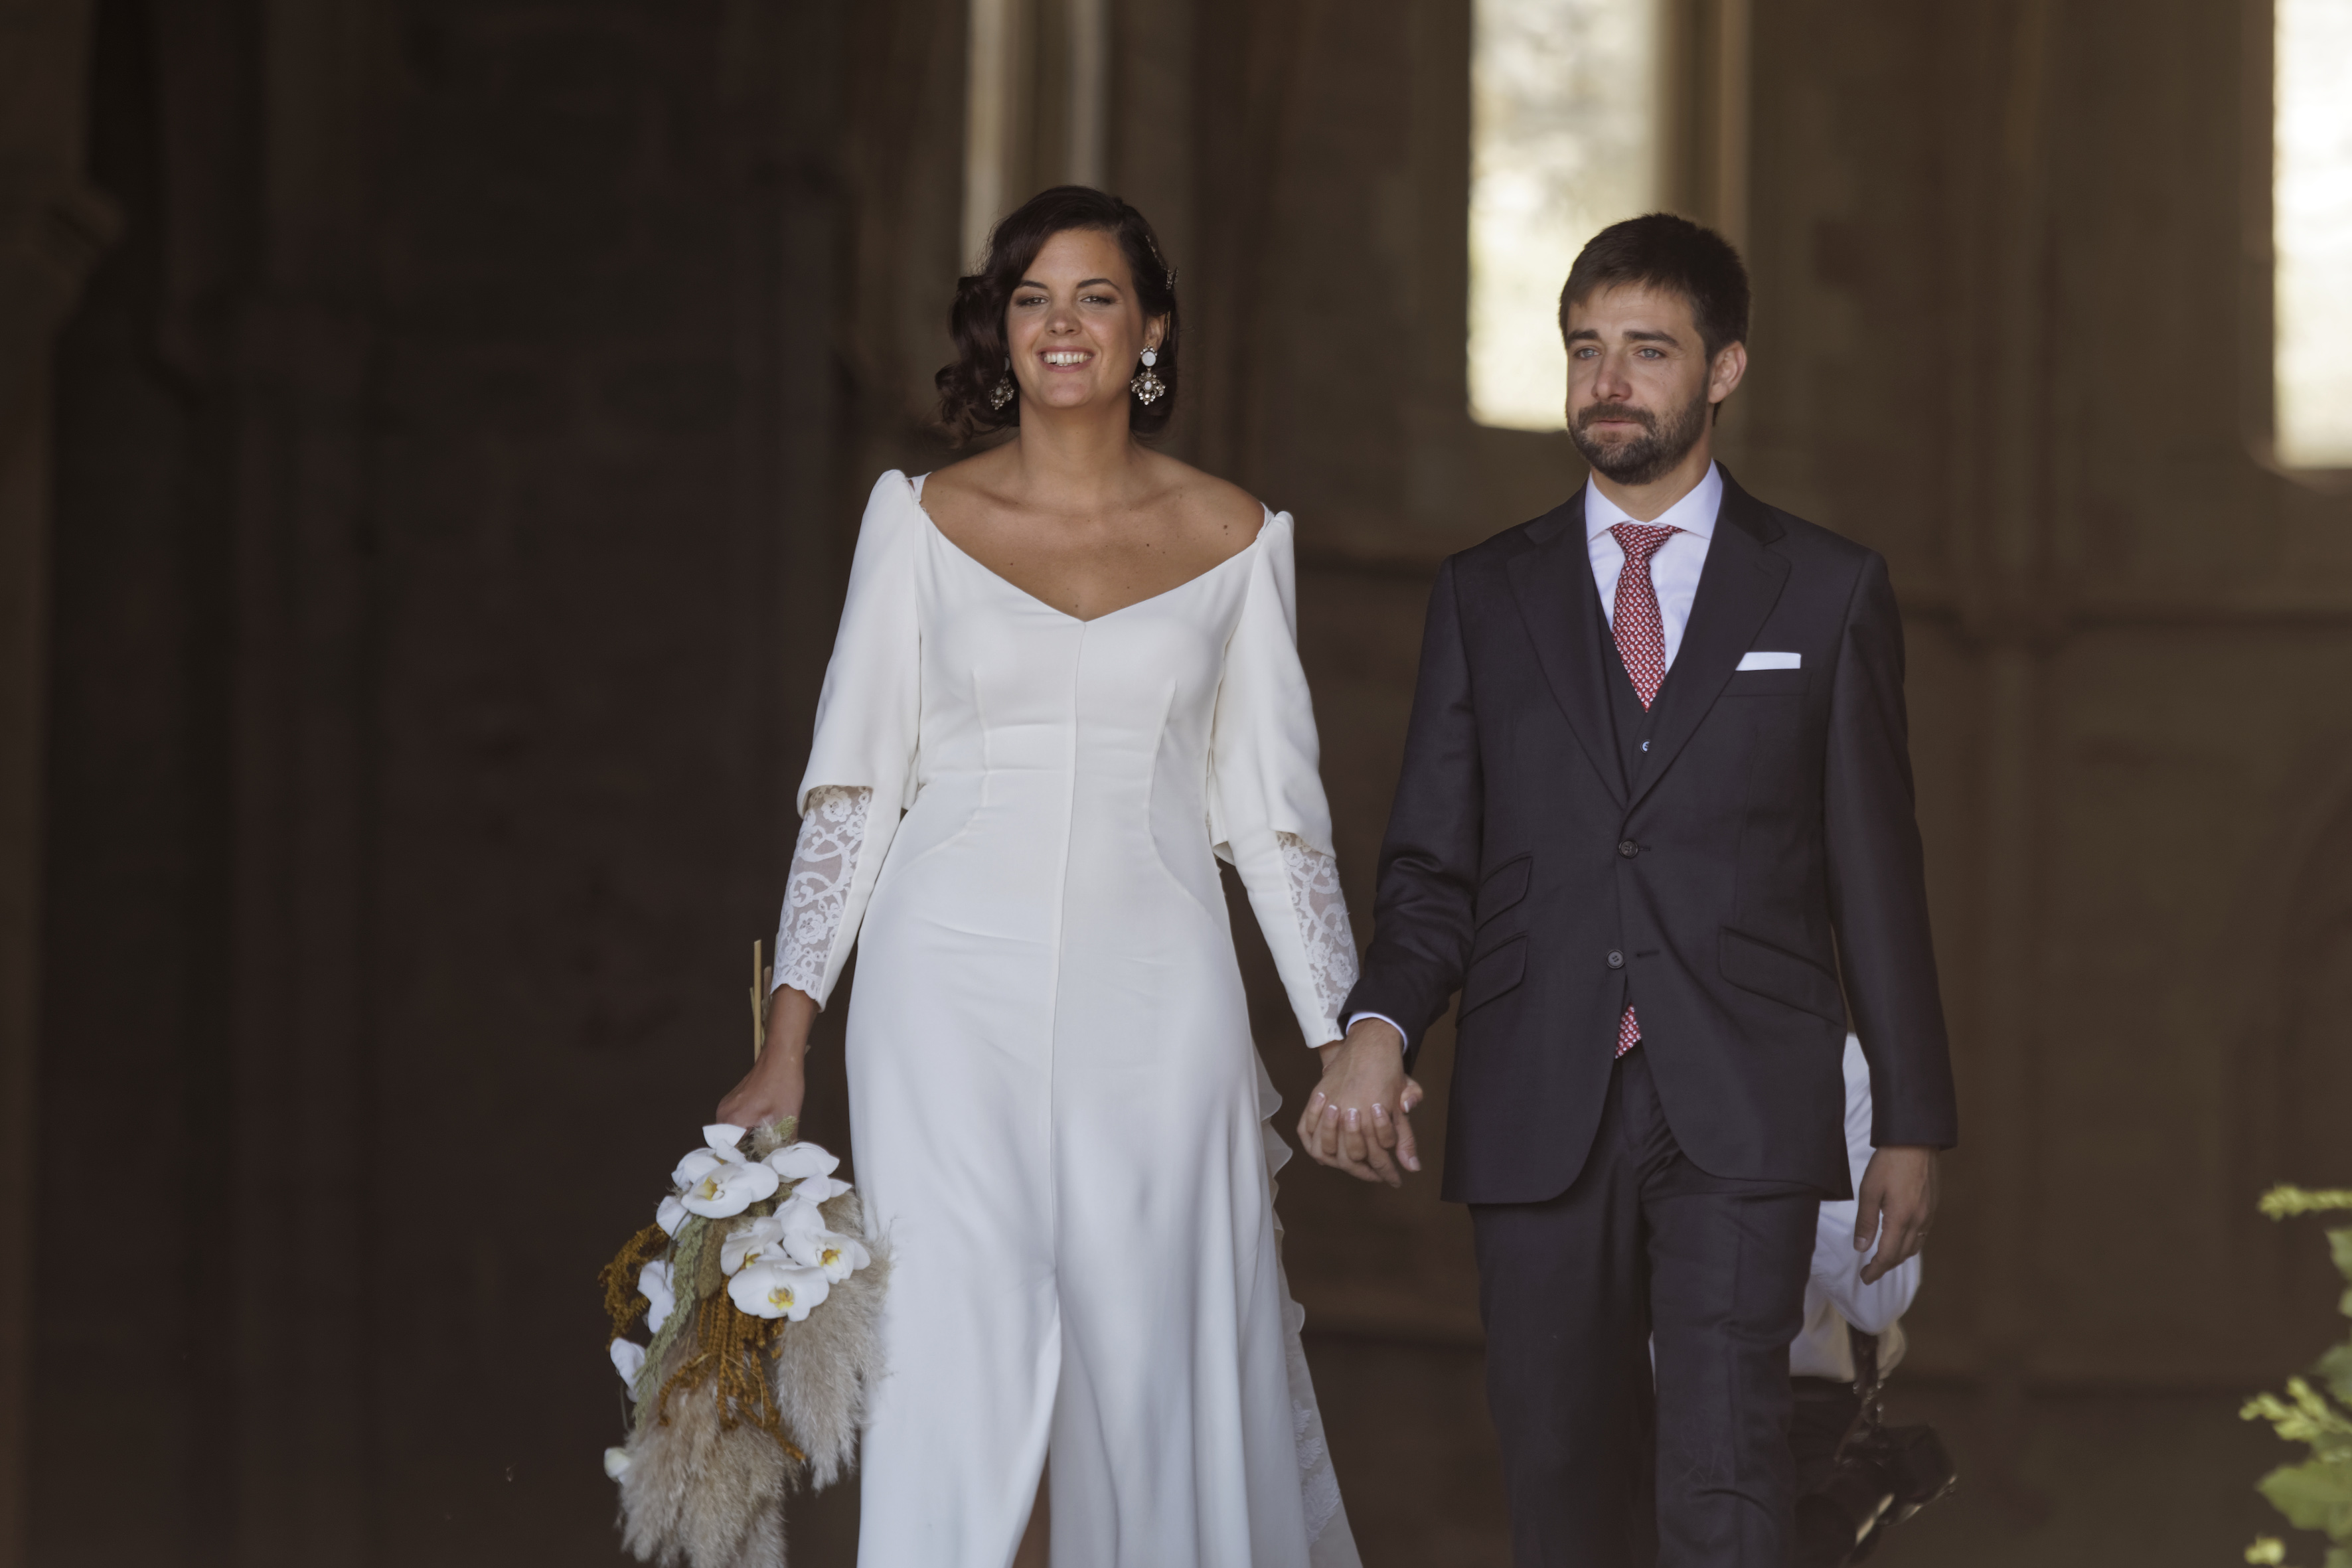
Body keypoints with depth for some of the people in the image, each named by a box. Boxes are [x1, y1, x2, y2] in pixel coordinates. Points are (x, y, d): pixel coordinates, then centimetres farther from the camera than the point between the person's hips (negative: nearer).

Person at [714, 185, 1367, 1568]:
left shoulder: (1231, 537, 6)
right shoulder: (923, 520, 5)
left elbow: (1275, 808, 9)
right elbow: (851, 784, 5)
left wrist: (1351, 1048, 5)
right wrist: (788, 1042, 0)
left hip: (1155, 998, 1)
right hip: (957, 989, -1)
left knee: (1164, 1375, 2)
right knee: (953, 1369, -11)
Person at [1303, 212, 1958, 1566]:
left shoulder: (1828, 593, 7)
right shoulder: (1486, 597, 12)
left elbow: (1877, 872, 8)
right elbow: (1434, 863, 9)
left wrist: (1915, 1120, 8)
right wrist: (1379, 1027, -11)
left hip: (1741, 1113, -2)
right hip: (1539, 1115, 2)